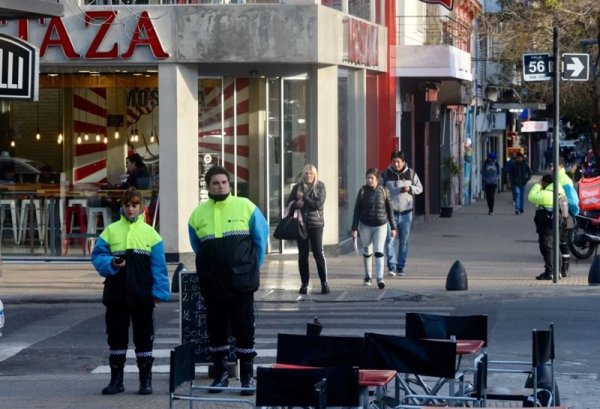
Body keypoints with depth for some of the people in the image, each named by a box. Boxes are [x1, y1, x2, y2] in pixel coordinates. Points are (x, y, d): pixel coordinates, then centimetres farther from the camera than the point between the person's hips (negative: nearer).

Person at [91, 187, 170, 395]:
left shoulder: (150, 233, 2)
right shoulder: (111, 231, 5)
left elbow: (158, 265, 0)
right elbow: (97, 256, 3)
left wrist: (158, 292, -7)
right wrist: (110, 263, -17)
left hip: (142, 295, -1)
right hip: (116, 294, 1)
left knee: (144, 337, 4)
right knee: (116, 336, 7)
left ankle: (146, 380, 12)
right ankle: (116, 379, 15)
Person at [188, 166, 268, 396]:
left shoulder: (245, 207, -2)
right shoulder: (198, 214, 4)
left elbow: (261, 237, 7)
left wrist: (253, 266, 8)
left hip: (242, 281, -2)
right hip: (212, 284, 2)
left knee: (244, 328, -1)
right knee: (216, 329, 8)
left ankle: (247, 376, 5)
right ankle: (220, 374, 19)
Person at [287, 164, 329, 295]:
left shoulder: (320, 186, 0)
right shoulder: (298, 187, 7)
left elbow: (319, 204, -12)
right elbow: (289, 203, 10)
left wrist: (303, 198, -11)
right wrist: (296, 204, -12)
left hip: (315, 224, -3)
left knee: (318, 253, -6)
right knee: (302, 255, 5)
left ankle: (324, 282, 0)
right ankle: (304, 283, 12)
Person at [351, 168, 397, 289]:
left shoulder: (383, 191, -1)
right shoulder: (363, 191, -3)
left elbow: (389, 210, 6)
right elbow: (357, 211, -1)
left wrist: (393, 227, 6)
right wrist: (354, 228, -5)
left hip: (381, 226, -1)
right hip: (365, 226, 1)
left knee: (379, 252, -11)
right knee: (367, 252, 12)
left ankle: (380, 278, -18)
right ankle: (368, 276, 27)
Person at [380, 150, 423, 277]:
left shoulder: (411, 174, 3)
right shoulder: (385, 175, -1)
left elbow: (420, 188, 11)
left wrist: (410, 188, -11)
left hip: (406, 213, 2)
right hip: (390, 213, -2)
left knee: (404, 242, 6)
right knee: (390, 240, -13)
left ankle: (400, 267, 14)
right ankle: (391, 267, -13)